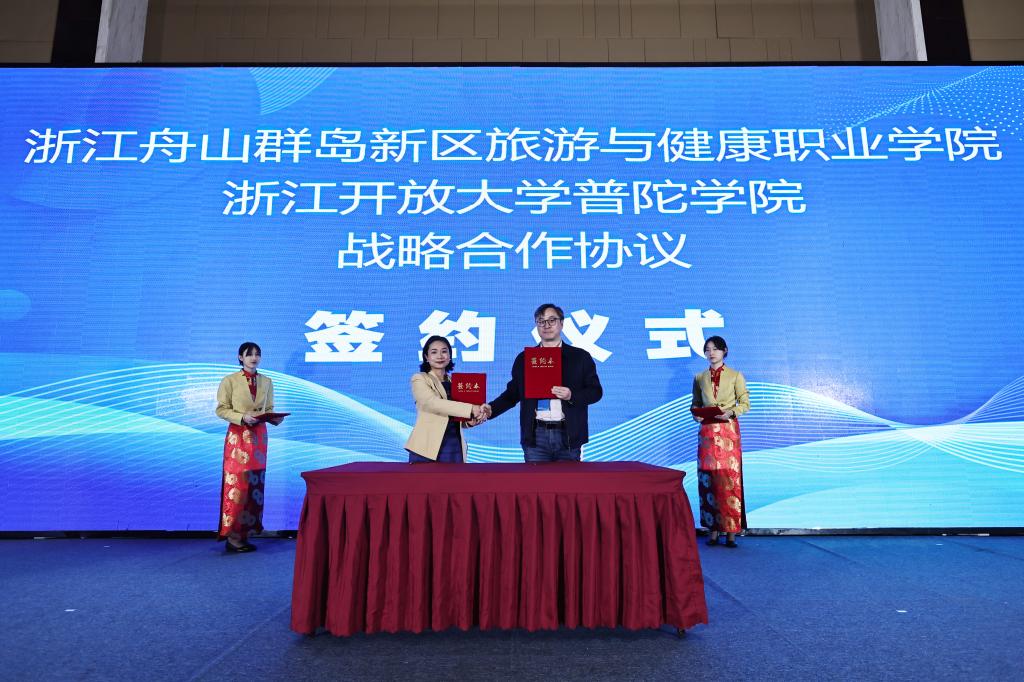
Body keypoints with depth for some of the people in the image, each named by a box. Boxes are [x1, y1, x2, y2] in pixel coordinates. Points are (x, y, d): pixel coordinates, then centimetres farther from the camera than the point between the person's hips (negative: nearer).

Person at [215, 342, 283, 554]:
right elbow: (221, 409, -5)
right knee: (237, 484, -7)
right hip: (238, 436, -5)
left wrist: (274, 418, -9)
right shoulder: (229, 381, -3)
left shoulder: (266, 382, 9)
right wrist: (243, 417, -20)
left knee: (255, 484, 5)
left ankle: (246, 533, 13)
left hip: (259, 437, 5)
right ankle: (233, 536, 0)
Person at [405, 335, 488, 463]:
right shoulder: (419, 379, 1)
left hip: (454, 448, 4)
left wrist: (470, 421, -5)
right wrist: (470, 409, -21)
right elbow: (433, 403, -17)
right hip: (427, 449, -4)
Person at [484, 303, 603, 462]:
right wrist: (492, 409, -3)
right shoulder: (523, 359, 11)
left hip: (568, 436, -1)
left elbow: (596, 391, 4)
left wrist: (572, 395, -14)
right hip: (535, 436, 1)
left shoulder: (580, 357, 6)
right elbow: (513, 392, 13)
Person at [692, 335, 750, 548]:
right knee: (708, 478, 0)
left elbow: (745, 403, 3)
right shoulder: (700, 378, 11)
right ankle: (712, 528, 6)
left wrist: (731, 412, -15)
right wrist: (696, 414, -6)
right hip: (707, 432, 2)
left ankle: (731, 530, 0)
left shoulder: (735, 376, 4)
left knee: (729, 477, -5)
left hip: (728, 431, -2)